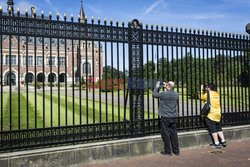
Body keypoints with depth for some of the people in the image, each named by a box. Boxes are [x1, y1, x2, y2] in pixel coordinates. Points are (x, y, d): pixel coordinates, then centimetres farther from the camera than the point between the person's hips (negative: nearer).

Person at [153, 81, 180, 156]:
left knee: (166, 134, 4)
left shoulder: (163, 94, -15)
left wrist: (157, 86, 13)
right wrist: (167, 88, 28)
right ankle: (176, 151, 19)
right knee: (174, 133, 11)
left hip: (165, 117, -5)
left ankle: (168, 151, 10)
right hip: (174, 117, 5)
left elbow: (154, 94, -2)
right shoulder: (176, 94, 2)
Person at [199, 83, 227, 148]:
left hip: (211, 115, -6)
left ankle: (216, 143, 2)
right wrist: (206, 91, 23)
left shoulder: (208, 94, -9)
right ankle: (223, 141, 18)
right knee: (219, 128, 17)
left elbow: (201, 97, 3)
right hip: (218, 114, 7)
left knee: (213, 129, 0)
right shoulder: (217, 94, 9)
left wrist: (201, 90, 12)